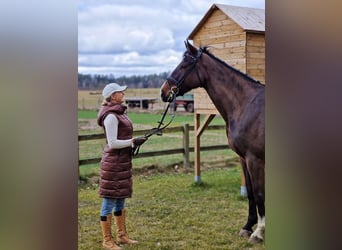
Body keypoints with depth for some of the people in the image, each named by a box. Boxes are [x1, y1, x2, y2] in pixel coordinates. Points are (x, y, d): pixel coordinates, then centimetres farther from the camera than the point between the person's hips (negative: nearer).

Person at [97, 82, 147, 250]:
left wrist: (134, 142, 7)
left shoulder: (119, 113, 12)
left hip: (123, 162, 10)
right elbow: (112, 143, -20)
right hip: (113, 163, -10)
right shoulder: (111, 116, -17)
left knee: (121, 200, 17)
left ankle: (121, 235, 28)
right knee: (109, 201, 0)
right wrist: (133, 142, -17)